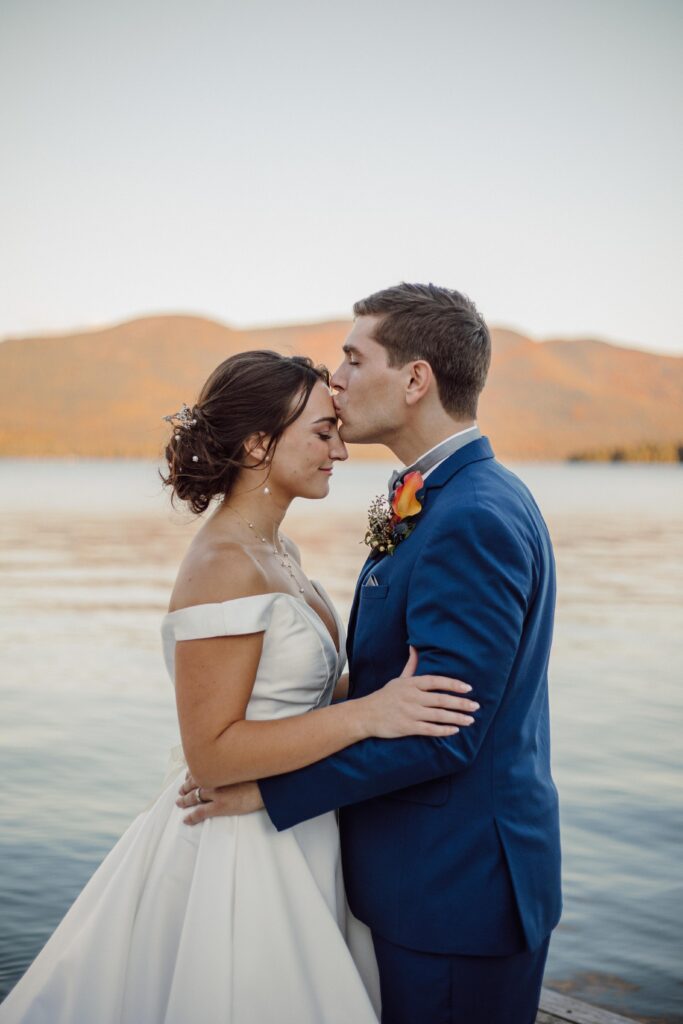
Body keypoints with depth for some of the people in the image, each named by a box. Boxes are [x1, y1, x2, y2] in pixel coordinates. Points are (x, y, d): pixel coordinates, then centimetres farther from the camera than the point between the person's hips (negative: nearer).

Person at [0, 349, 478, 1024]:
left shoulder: (277, 551, 8)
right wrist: (365, 715, -27)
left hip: (292, 840, 9)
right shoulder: (225, 567, -21)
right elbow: (210, 752, -23)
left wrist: (389, 683, 4)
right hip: (241, 862, -9)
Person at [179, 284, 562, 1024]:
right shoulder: (468, 499, 9)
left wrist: (270, 787, -18)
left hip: (456, 886, -9)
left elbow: (440, 731, -25)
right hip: (445, 873, 9)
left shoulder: (473, 518, -23)